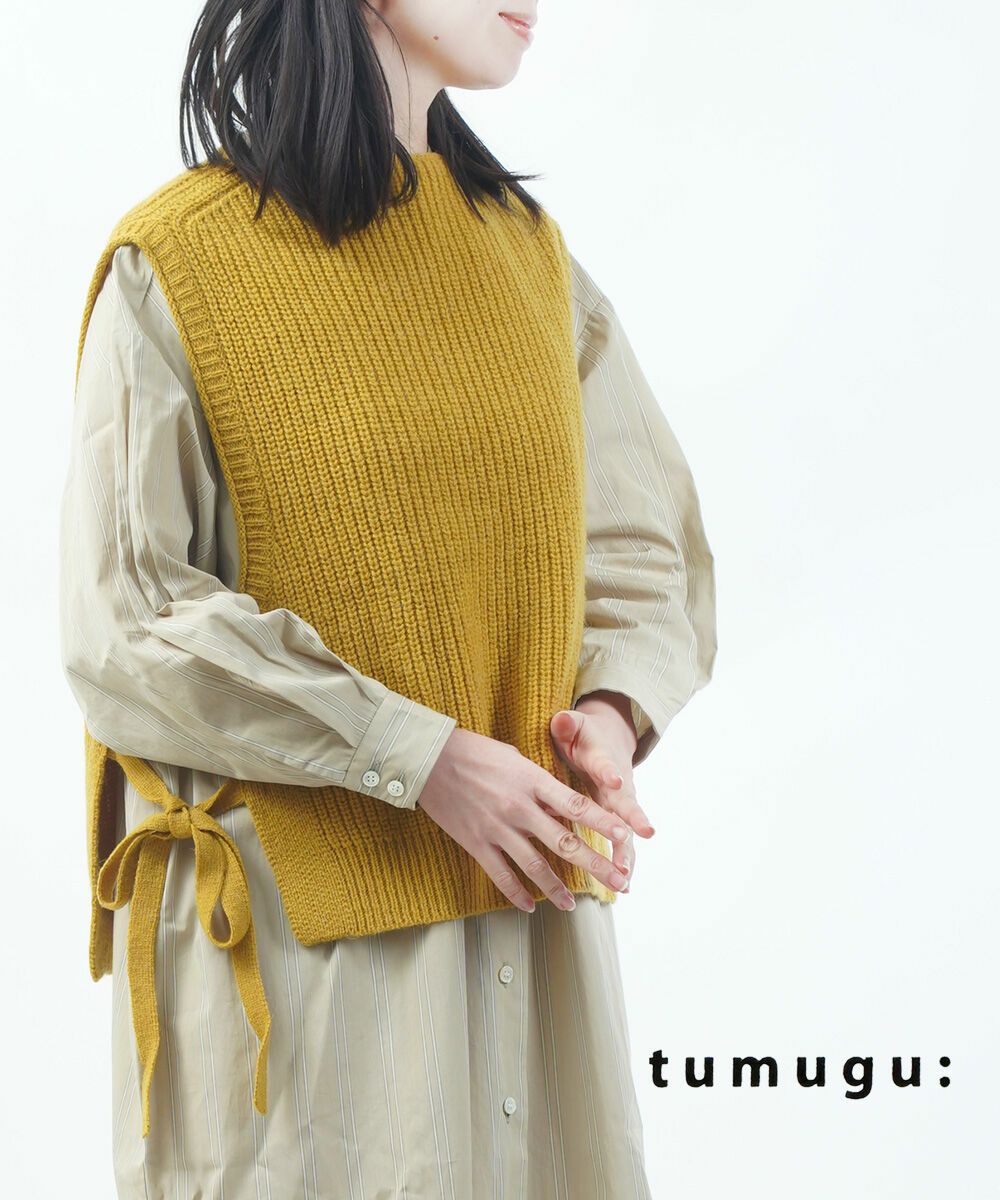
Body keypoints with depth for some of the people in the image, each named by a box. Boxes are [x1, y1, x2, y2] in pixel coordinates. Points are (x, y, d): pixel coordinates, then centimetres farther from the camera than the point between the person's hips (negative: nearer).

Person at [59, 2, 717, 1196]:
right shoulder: (171, 268, -8)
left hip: (526, 901, 5)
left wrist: (614, 708, -10)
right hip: (296, 925, -5)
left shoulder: (529, 254, 9)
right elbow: (124, 631, -12)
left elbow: (644, 547, 11)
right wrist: (423, 758, -18)